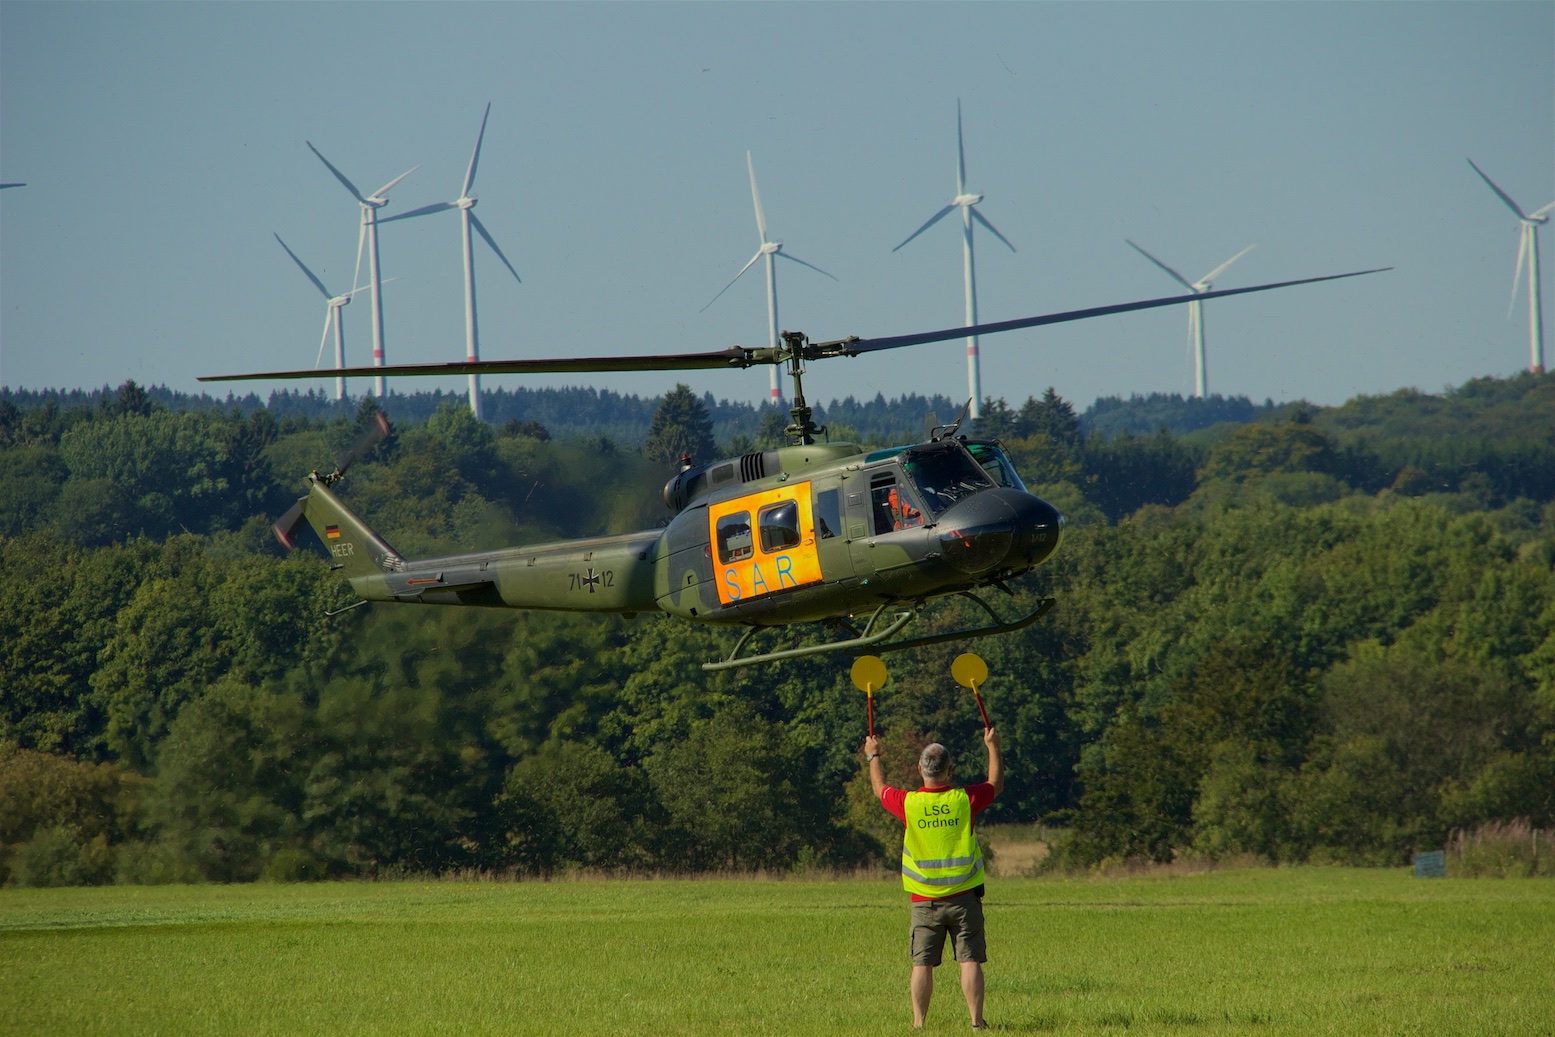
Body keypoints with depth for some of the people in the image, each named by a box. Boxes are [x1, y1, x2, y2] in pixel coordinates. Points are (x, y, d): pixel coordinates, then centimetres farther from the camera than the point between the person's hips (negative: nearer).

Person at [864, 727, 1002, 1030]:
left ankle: (918, 1023, 0)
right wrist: (993, 747, 28)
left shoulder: (908, 803, -8)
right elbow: (996, 785, 14)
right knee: (969, 961, -1)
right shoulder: (965, 799, -7)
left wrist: (873, 757, 33)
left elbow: (880, 789, 15)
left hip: (925, 901, 0)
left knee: (922, 964, 2)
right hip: (964, 898, 0)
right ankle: (976, 1021, -4)